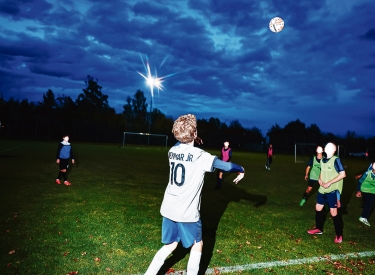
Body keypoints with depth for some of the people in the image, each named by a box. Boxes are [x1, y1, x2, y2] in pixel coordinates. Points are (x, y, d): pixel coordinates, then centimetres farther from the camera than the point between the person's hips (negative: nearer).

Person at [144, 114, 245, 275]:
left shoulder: (173, 151, 0)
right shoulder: (200, 156, -17)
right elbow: (226, 166, -9)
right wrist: (241, 170, 8)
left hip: (168, 209, 6)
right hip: (188, 212, -6)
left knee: (170, 245, 22)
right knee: (197, 245, 18)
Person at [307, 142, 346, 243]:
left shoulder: (335, 160, -15)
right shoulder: (322, 160, 7)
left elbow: (343, 174, -18)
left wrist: (329, 183, -20)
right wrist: (319, 179, 0)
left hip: (333, 190, -8)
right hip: (323, 189, 8)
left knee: (333, 212, -4)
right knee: (318, 208, 15)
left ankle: (339, 235, 11)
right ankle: (319, 228, 33)